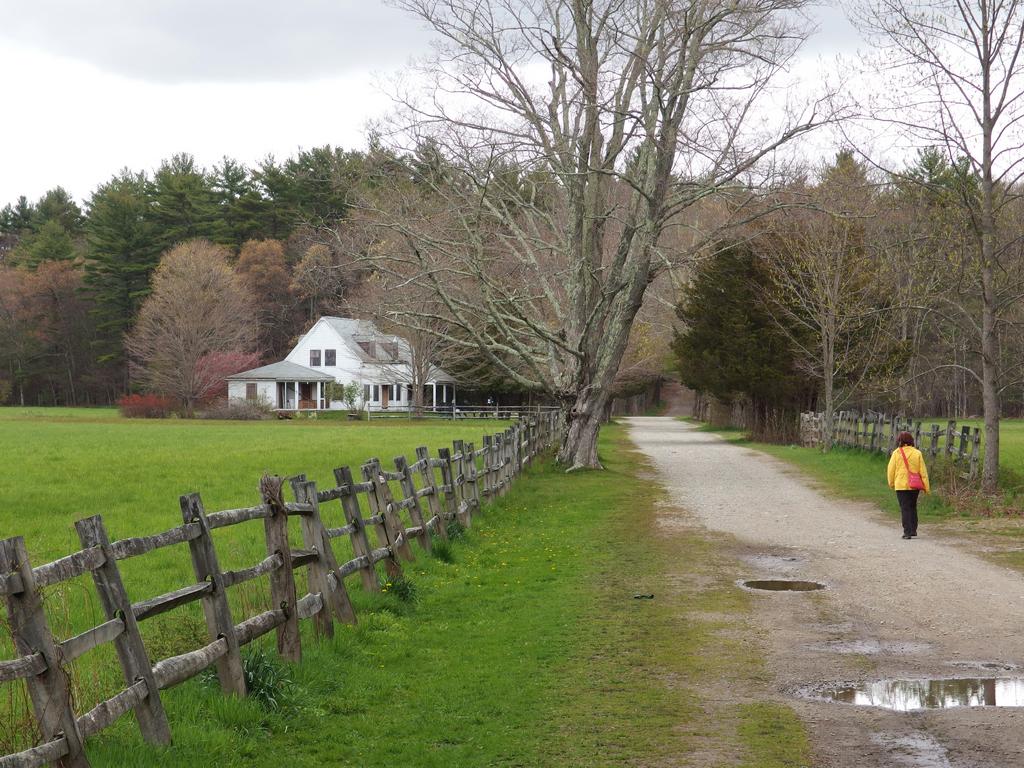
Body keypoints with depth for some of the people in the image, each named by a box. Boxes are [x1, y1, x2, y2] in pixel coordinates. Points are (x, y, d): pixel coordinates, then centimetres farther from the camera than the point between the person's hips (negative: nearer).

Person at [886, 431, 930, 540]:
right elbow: (923, 471, 1)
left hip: (901, 485, -3)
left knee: (905, 508, 0)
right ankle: (913, 530, 20)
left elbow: (891, 470, -3)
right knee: (913, 507, 19)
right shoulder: (917, 453, -1)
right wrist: (926, 486, 6)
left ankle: (907, 531, -6)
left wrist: (891, 483, 12)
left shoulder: (896, 453, -7)